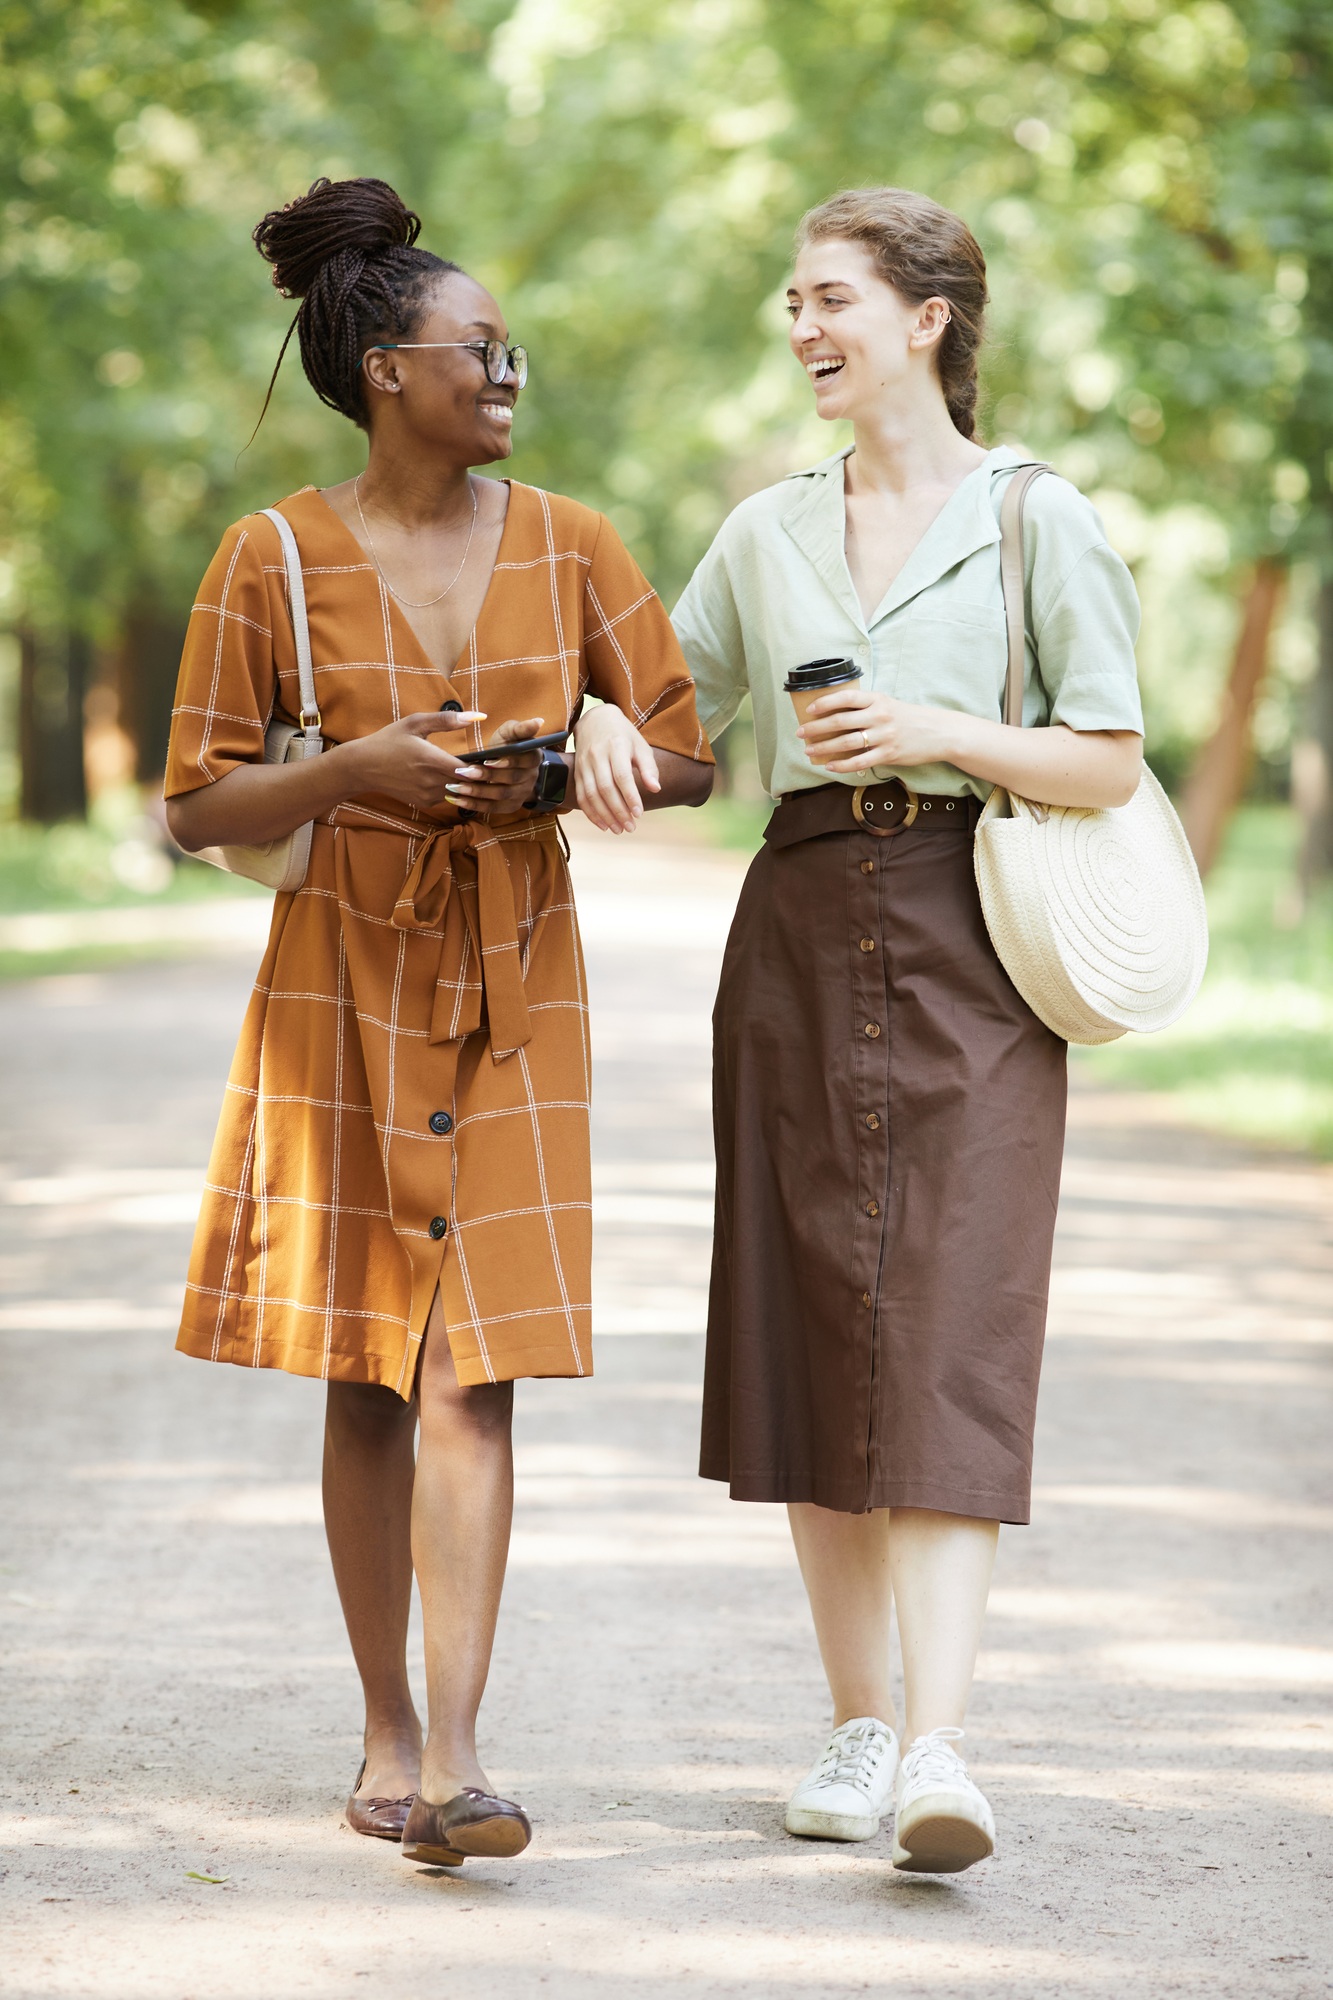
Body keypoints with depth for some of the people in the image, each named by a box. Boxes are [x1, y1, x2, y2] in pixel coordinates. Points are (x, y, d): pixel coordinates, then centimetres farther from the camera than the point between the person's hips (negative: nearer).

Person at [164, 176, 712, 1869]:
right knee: (364, 1377, 5)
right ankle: (386, 1728, 18)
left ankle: (452, 1755, -14)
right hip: (343, 983, -1)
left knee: (475, 1367, -9)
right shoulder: (276, 557, -3)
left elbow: (694, 757, 9)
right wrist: (355, 771, -18)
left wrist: (589, 756, -11)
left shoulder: (566, 547, 4)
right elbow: (196, 807, -1)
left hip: (513, 988, 1)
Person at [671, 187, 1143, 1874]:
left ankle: (935, 1750, -20)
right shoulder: (768, 532, 13)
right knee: (810, 1337, 4)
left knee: (950, 1348, -12)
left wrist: (934, 730, -15)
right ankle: (855, 1727, 13)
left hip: (971, 956, -4)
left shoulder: (1038, 521, 1)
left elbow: (1110, 766, -2)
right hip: (800, 939, 5)